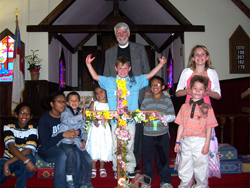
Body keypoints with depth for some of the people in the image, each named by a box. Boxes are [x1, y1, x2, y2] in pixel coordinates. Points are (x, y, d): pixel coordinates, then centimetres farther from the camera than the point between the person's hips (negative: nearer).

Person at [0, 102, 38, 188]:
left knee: (29, 158, -34)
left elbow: (28, 150, -20)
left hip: (26, 156, 0)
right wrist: (26, 161, -37)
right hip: (9, 157, 0)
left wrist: (7, 163, -27)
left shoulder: (33, 128, -11)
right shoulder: (8, 126, -9)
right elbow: (11, 146, -22)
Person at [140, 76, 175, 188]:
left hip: (162, 134, -1)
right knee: (147, 157, 8)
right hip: (148, 134, 1)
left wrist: (162, 117, -18)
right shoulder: (146, 101, 8)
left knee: (163, 158, 8)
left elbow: (172, 116, -2)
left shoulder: (167, 100, 4)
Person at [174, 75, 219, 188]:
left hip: (200, 141, -3)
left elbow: (209, 127, -3)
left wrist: (207, 144, -9)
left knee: (200, 167, 8)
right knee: (184, 168, 13)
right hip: (186, 141, 3)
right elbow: (181, 125, 8)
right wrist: (177, 142, 6)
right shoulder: (184, 106, 8)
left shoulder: (207, 108, 0)